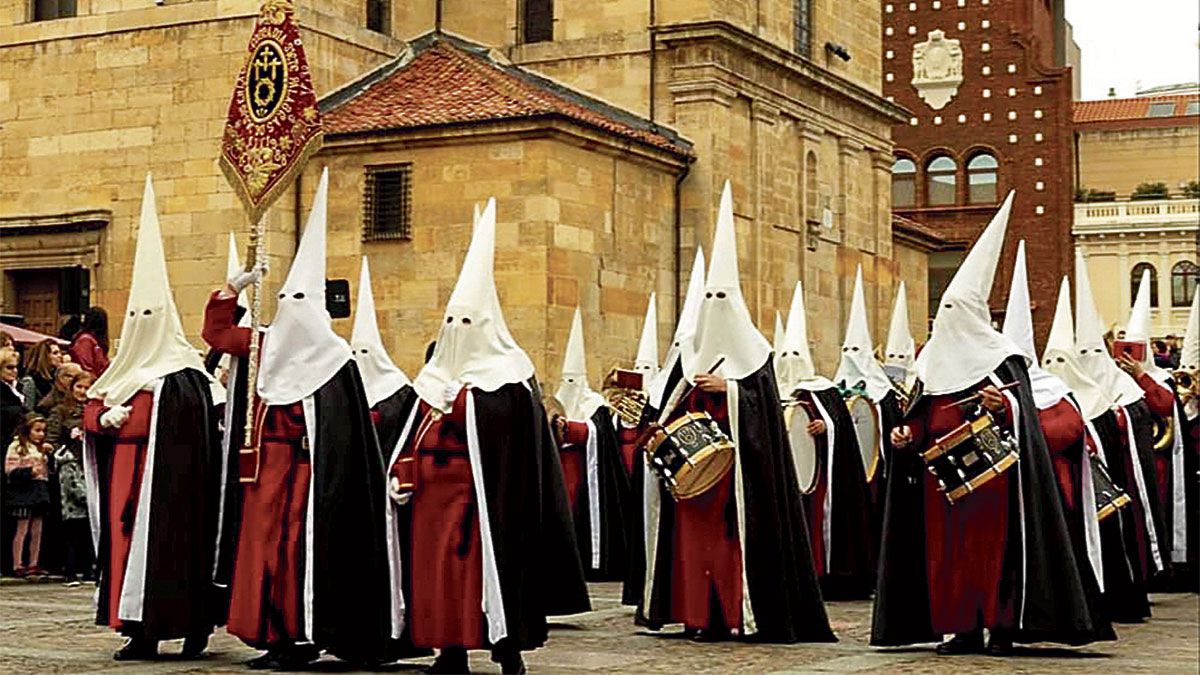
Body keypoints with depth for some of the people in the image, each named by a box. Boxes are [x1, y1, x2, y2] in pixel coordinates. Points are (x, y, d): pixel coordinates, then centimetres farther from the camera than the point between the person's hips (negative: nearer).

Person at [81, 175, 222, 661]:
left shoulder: (180, 375, -8)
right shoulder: (127, 365, 16)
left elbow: (166, 424, -20)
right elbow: (92, 407, 12)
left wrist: (123, 416, -15)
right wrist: (105, 416, -8)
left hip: (162, 480, -8)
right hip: (124, 474, 8)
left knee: (159, 545, -7)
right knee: (127, 541, 6)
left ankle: (150, 628, -4)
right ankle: (141, 631, 10)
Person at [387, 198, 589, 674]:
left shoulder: (505, 376, -3)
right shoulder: (434, 376, 16)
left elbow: (516, 444, -10)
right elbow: (415, 432, 13)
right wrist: (401, 473, 1)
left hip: (481, 491, -6)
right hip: (434, 491, 6)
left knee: (483, 563, -8)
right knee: (436, 564, 4)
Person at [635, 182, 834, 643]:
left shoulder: (753, 353, 3)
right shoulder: (691, 354, 15)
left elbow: (763, 402, -7)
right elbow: (673, 405, 15)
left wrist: (726, 388, -19)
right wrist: (667, 428, -4)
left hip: (736, 465, -4)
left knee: (737, 536, -8)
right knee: (695, 535, 0)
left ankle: (743, 613, -6)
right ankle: (703, 615, 2)